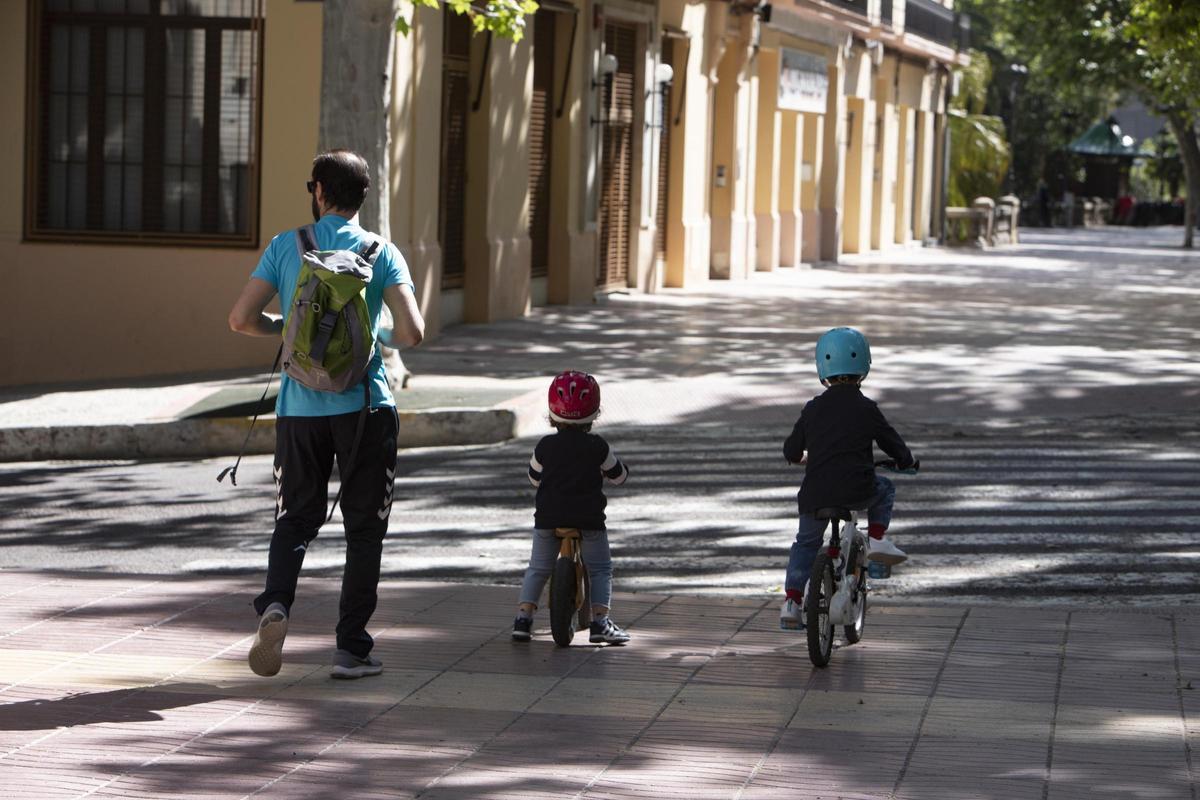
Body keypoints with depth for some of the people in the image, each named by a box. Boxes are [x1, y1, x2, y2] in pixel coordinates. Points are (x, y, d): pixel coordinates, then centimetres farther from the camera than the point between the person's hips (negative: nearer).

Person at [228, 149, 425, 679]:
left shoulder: (286, 246, 1)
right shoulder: (382, 253, -2)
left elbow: (241, 319, -3)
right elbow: (412, 332, -12)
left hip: (299, 406, 1)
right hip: (364, 406, -1)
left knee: (296, 517, 16)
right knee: (364, 528, 10)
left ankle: (275, 603, -10)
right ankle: (351, 647, 9)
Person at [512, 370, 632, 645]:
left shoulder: (545, 447, -2)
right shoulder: (598, 447, -7)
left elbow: (534, 478, 14)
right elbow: (618, 476, 6)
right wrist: (616, 464, 28)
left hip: (547, 519, 2)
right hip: (589, 519, -2)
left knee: (537, 568, 16)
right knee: (600, 569, 11)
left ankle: (523, 618, 8)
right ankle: (600, 621, 0)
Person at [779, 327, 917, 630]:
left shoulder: (813, 409, 8)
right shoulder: (867, 409, 1)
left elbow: (791, 451, 16)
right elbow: (893, 445, 9)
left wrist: (803, 457, 40)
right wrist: (907, 461, 31)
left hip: (815, 492, 2)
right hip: (856, 491, -2)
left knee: (806, 543, 20)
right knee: (884, 490, 30)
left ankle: (792, 602, 9)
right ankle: (877, 539, 15)